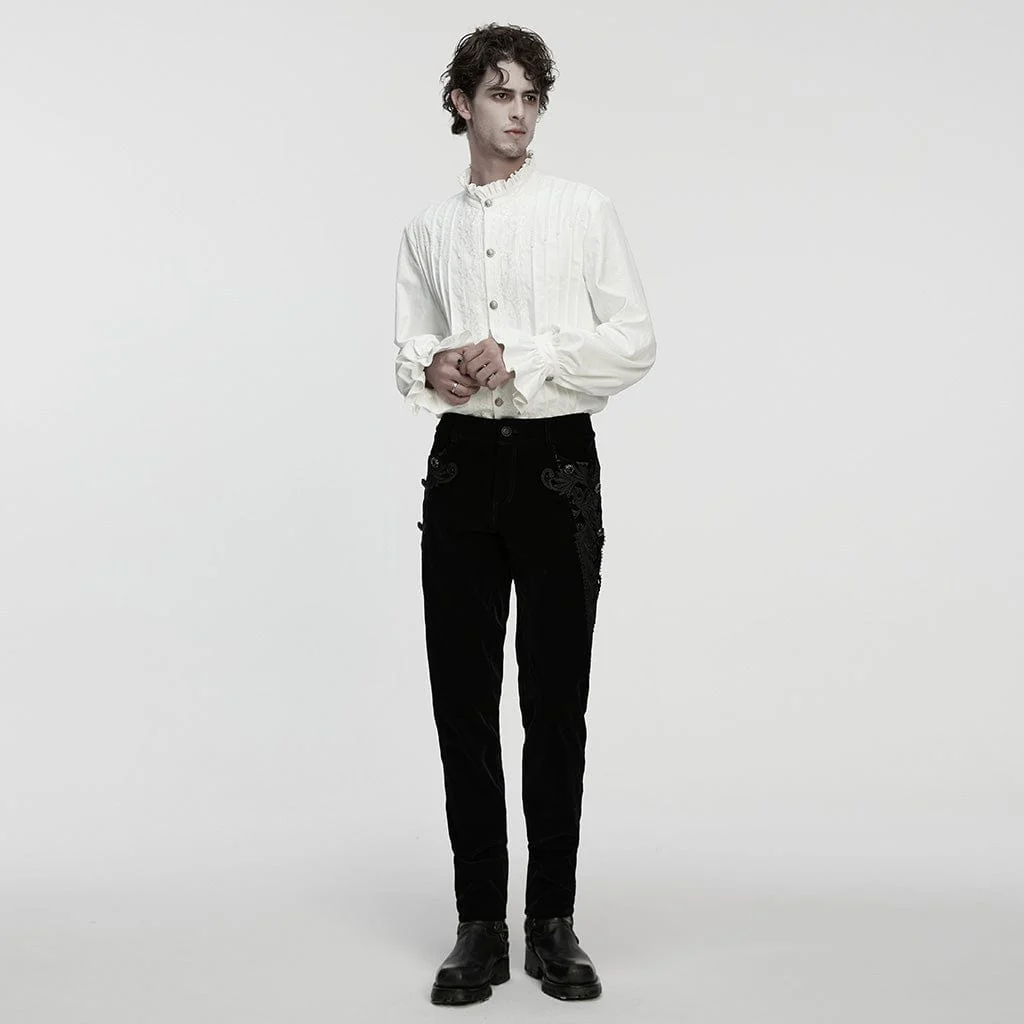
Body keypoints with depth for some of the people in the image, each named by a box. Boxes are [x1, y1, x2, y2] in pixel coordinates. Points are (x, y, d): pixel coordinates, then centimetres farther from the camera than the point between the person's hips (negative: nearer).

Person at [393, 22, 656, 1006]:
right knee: (463, 700, 3)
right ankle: (478, 925, 14)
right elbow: (408, 352, 15)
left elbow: (633, 341, -2)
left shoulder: (584, 211, 4)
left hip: (557, 463, -2)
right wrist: (431, 368, -8)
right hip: (463, 463, 3)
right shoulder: (429, 229, 13)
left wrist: (516, 356, -13)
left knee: (557, 702, 2)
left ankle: (553, 923, 14)